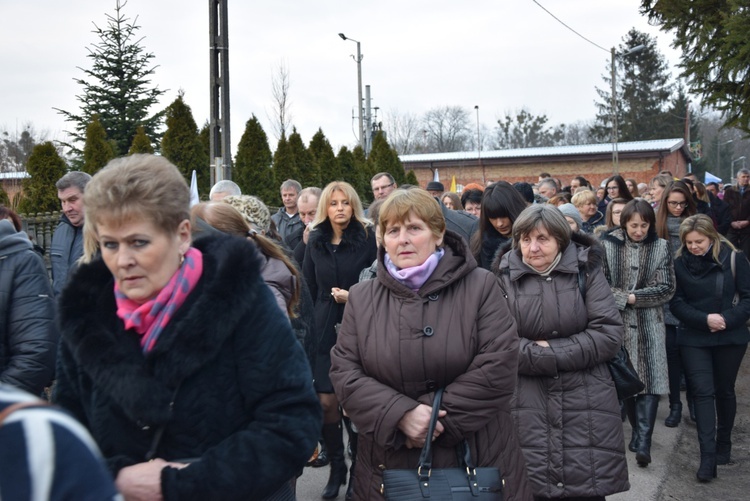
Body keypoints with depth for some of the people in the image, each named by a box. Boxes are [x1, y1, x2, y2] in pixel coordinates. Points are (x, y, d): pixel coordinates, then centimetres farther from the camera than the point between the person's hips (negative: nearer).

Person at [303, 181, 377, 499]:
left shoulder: (368, 238, -4)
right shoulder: (316, 241, 8)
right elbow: (308, 289, 12)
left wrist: (355, 296, -18)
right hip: (324, 328, 3)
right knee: (326, 401, 1)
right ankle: (336, 466, 19)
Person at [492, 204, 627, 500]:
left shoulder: (586, 270, 0)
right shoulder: (504, 276, -1)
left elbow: (609, 334, -7)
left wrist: (549, 352, -11)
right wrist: (539, 355, -16)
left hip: (585, 406, 0)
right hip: (527, 408, 0)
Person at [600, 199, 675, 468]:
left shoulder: (661, 247, 1)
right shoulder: (608, 245, -2)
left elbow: (666, 288, -4)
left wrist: (632, 297, -11)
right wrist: (624, 298, -15)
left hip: (649, 324, 0)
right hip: (618, 322, 1)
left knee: (650, 379, -9)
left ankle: (643, 441, -10)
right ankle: (637, 430, 26)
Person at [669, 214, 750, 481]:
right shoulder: (679, 263, -4)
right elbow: (676, 302, -4)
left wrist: (727, 319, -20)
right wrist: (705, 319, -18)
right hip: (694, 338, 0)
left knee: (724, 391, 13)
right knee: (703, 392, -7)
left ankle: (723, 445, 32)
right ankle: (708, 456, -8)